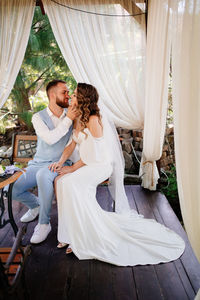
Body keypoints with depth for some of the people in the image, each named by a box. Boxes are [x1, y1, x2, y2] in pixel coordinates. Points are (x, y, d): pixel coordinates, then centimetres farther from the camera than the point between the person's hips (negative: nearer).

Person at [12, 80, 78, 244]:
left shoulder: (71, 114, 1)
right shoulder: (38, 117, -4)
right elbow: (50, 138, -21)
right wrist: (68, 120, -21)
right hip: (39, 163, 2)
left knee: (43, 175, -36)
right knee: (16, 190, -12)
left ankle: (44, 223, -20)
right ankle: (35, 205, 24)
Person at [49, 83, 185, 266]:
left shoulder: (94, 119, -15)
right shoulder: (79, 118, 12)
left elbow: (93, 154, -16)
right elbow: (72, 143, 11)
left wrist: (72, 168, -12)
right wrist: (61, 161, -4)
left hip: (101, 165, -8)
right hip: (87, 166, 8)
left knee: (70, 182, -27)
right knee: (61, 180, -12)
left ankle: (85, 239, -12)